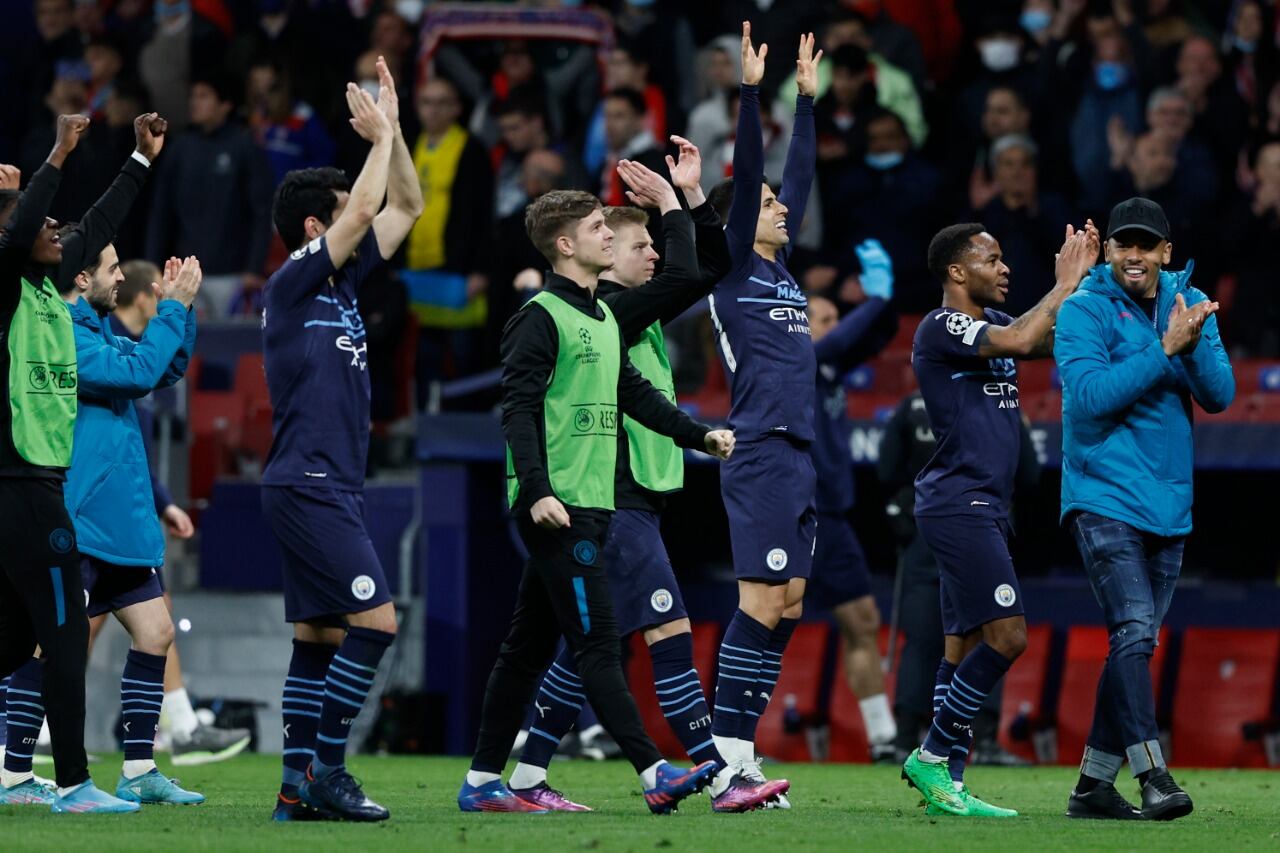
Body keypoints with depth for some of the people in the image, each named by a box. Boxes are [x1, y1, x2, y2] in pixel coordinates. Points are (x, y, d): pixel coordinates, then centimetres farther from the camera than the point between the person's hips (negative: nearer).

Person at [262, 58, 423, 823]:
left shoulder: (339, 282, 14)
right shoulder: (293, 285, -9)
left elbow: (405, 207, 19)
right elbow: (365, 211, -18)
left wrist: (391, 130, 9)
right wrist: (380, 134, -6)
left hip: (330, 488, 9)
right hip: (308, 488, -9)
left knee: (321, 636, 7)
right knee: (374, 619, -14)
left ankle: (300, 784, 8)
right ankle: (325, 770, -12)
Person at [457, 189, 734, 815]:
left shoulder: (604, 318, 19)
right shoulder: (541, 318, -9)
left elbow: (634, 393, 28)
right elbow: (518, 410, -15)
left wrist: (699, 436, 21)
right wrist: (537, 492, -24)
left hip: (591, 505, 9)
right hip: (556, 506, -9)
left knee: (530, 646, 10)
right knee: (597, 641, -12)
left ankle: (482, 783, 14)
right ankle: (653, 774, -18)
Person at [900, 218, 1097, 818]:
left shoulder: (988, 323, 16)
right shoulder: (941, 328, -11)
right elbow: (1020, 341, -25)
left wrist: (1082, 279, 3)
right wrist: (1064, 284, -14)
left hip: (982, 509, 10)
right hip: (958, 504, -10)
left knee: (965, 648, 7)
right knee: (1006, 637, -15)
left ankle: (946, 785, 8)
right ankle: (933, 757, -7)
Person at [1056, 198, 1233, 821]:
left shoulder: (1189, 305, 9)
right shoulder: (1083, 311, -6)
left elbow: (1219, 396, 2)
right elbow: (1089, 395, -18)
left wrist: (1193, 344, -17)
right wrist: (1165, 349, -20)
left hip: (1168, 505, 6)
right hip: (1104, 498, -6)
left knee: (1137, 643, 8)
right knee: (1134, 632, -18)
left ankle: (1094, 784, 14)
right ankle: (1152, 775, -24)